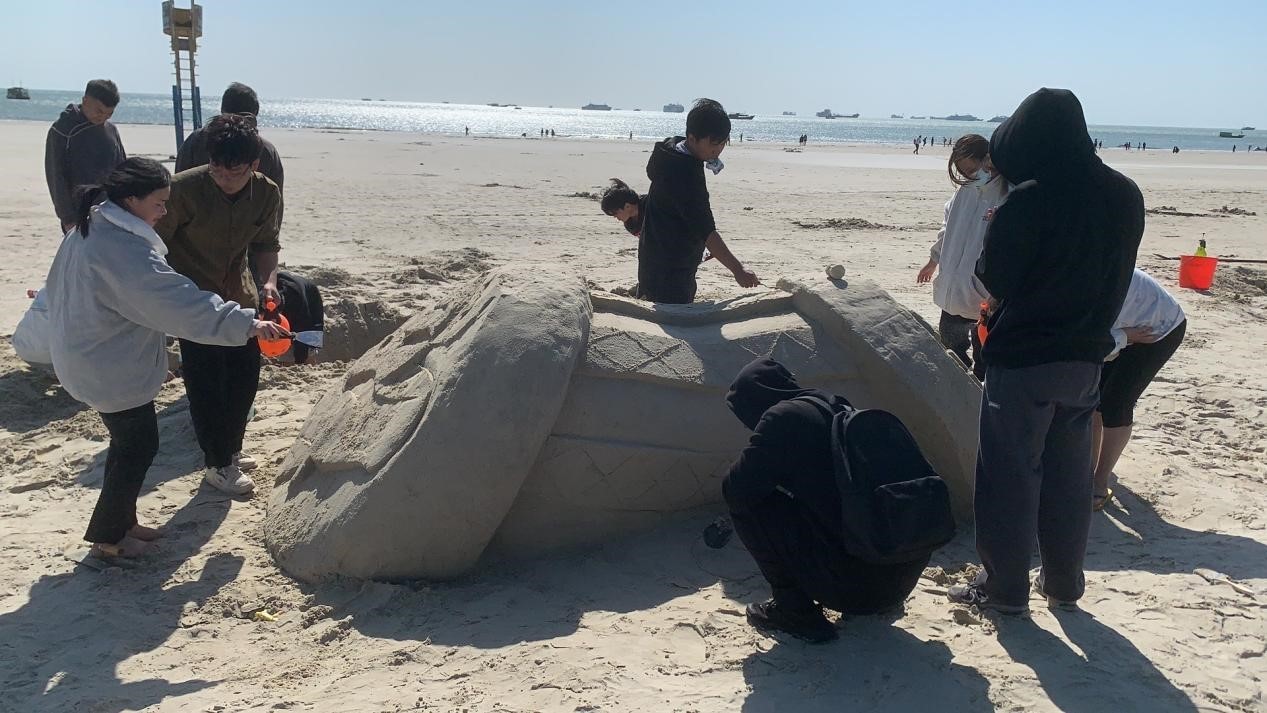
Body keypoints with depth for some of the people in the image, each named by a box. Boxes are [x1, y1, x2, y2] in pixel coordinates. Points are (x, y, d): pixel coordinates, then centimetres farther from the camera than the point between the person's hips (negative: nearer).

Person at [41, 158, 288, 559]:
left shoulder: (88, 229, 5)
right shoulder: (123, 249, -28)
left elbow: (56, 287, 19)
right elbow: (181, 303, -31)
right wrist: (246, 323, -28)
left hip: (88, 358, 10)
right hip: (113, 369, -10)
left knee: (127, 440, 20)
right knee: (139, 446, 3)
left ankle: (120, 522, 32)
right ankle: (106, 537, 15)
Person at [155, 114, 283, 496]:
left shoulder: (267, 194, -10)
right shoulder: (184, 188, -24)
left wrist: (268, 279, -14)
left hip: (238, 294, 5)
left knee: (246, 372, 11)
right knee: (206, 381, -4)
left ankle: (230, 448, 32)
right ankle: (218, 464, 11)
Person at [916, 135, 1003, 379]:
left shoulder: (1007, 196, -16)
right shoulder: (965, 191, 5)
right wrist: (933, 261, 30)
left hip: (988, 295, -7)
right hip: (955, 286, 7)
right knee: (951, 339, 20)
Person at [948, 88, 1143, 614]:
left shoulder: (1028, 200, -19)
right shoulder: (1124, 195, 2)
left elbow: (993, 280, -12)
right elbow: (1114, 278, 12)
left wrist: (995, 231, 3)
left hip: (1022, 359, -6)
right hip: (1086, 358, 6)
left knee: (1010, 474, 6)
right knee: (1069, 475, 17)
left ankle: (1005, 587, 14)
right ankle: (1064, 584, 27)